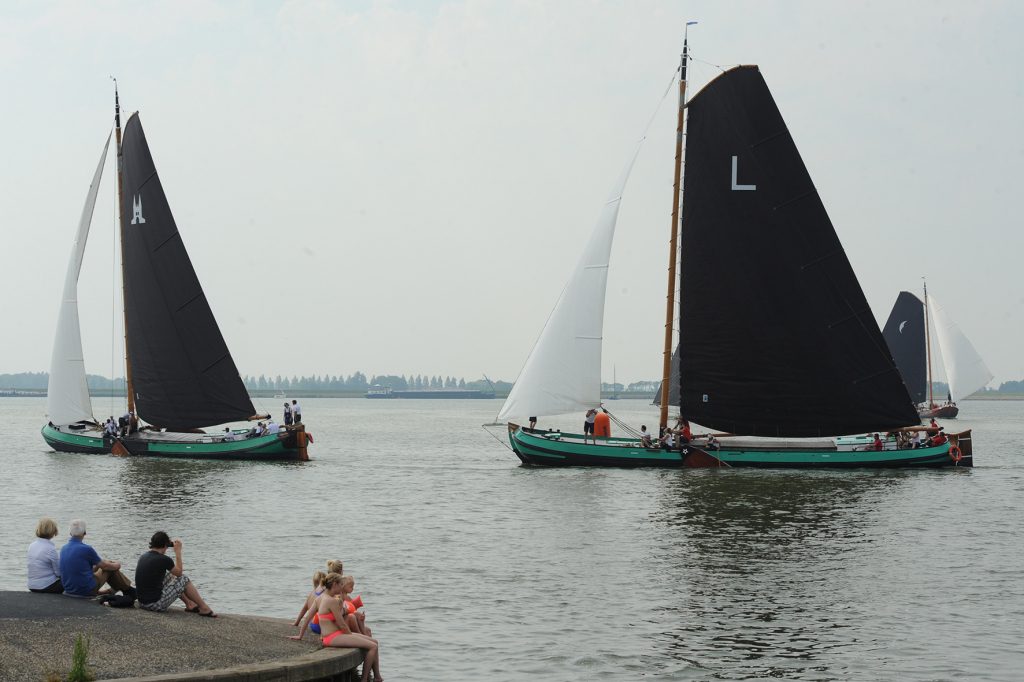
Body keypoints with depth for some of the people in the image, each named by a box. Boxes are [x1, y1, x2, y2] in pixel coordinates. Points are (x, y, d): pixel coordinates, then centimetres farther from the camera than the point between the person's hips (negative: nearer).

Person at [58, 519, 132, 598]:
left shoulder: (63, 549, 3)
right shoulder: (86, 549, -19)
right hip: (87, 591, -7)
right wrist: (116, 565, 18)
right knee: (111, 569, 14)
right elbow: (105, 566, -4)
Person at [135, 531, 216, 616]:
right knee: (184, 579, 9)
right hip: (156, 604, -8)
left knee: (170, 576, 26)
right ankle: (204, 608, 17)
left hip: (142, 602, 8)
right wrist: (178, 551, 6)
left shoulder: (143, 557, 6)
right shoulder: (163, 559, -15)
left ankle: (189, 604, 33)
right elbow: (179, 573, 4)